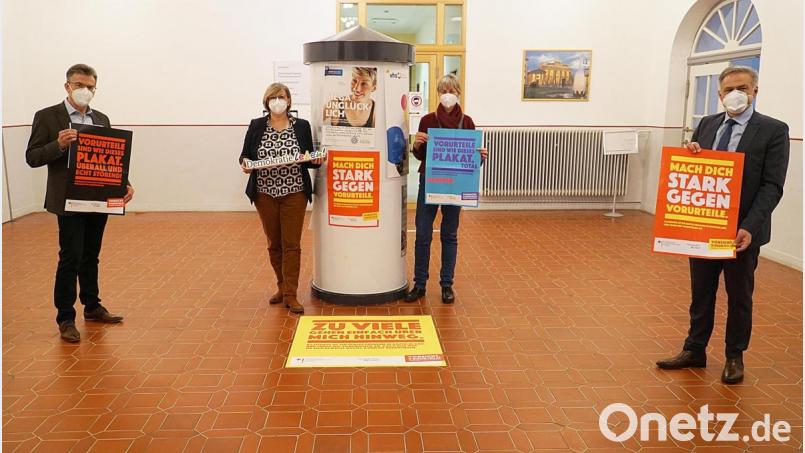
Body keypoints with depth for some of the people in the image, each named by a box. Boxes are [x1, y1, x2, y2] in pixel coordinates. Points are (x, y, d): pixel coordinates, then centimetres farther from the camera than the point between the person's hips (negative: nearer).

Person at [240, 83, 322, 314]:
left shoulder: (302, 126, 2)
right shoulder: (256, 126, 3)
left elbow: (310, 159, 7)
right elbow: (245, 155, 6)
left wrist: (316, 161, -15)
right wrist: (245, 163, -15)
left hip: (294, 193, -1)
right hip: (265, 193, 2)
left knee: (291, 244, -1)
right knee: (274, 243, 12)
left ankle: (290, 295, 6)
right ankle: (282, 287, 28)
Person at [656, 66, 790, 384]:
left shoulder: (773, 130, -7)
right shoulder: (707, 124, 7)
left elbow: (772, 185, -13)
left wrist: (749, 227, -23)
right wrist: (690, 156, -11)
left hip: (742, 230, -4)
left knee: (739, 296, 12)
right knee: (700, 292, 14)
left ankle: (734, 356, 28)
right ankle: (694, 351, 27)